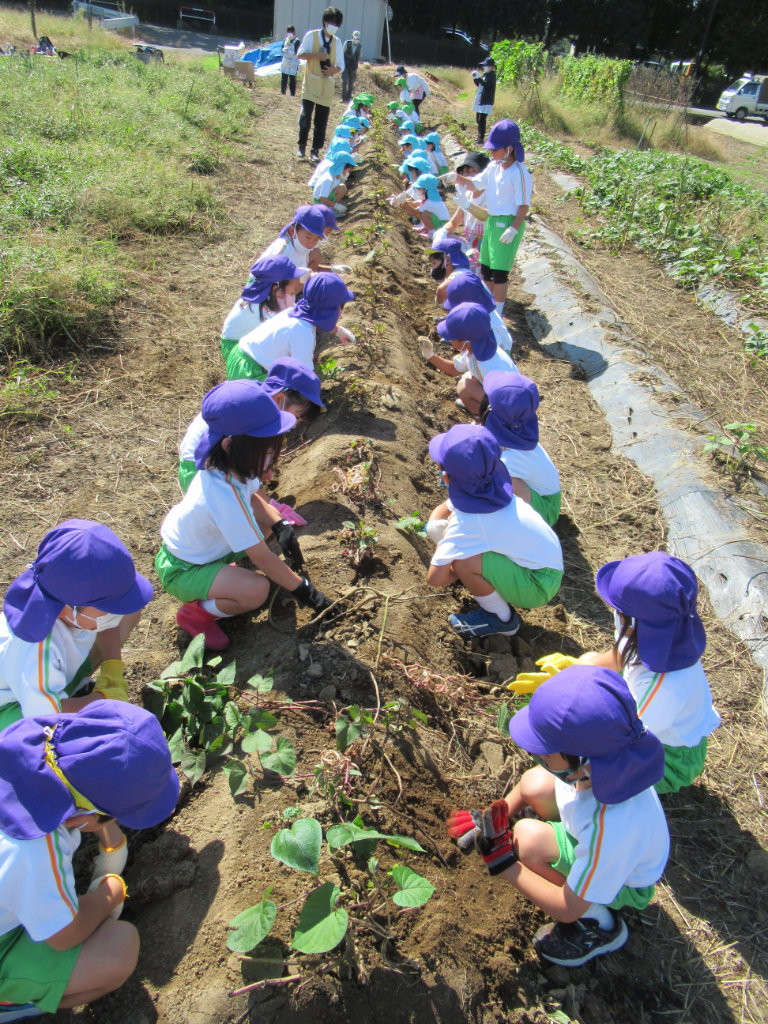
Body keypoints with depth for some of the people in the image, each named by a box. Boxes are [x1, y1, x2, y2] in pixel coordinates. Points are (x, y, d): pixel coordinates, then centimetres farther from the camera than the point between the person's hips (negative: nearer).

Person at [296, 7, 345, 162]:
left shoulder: (336, 42, 10)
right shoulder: (311, 35, 1)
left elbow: (341, 66, 10)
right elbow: (301, 54, -2)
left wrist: (334, 70, -13)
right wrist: (316, 55, -17)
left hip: (327, 87, 3)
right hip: (310, 84, -3)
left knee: (321, 122, 2)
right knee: (305, 117, -13)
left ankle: (315, 150, 13)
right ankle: (302, 146, 5)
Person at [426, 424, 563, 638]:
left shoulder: (467, 521, -30)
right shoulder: (488, 487, -7)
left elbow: (435, 579, -29)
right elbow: (441, 510, 11)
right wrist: (435, 527, -13)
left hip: (539, 586, -8)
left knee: (462, 562, -29)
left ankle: (502, 620, -2)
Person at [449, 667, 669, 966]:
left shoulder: (610, 829, -45)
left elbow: (568, 910, -29)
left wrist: (501, 862, -26)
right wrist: (498, 813, -6)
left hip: (624, 883, -6)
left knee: (528, 838, -27)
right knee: (533, 784, -13)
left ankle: (599, 927, -4)